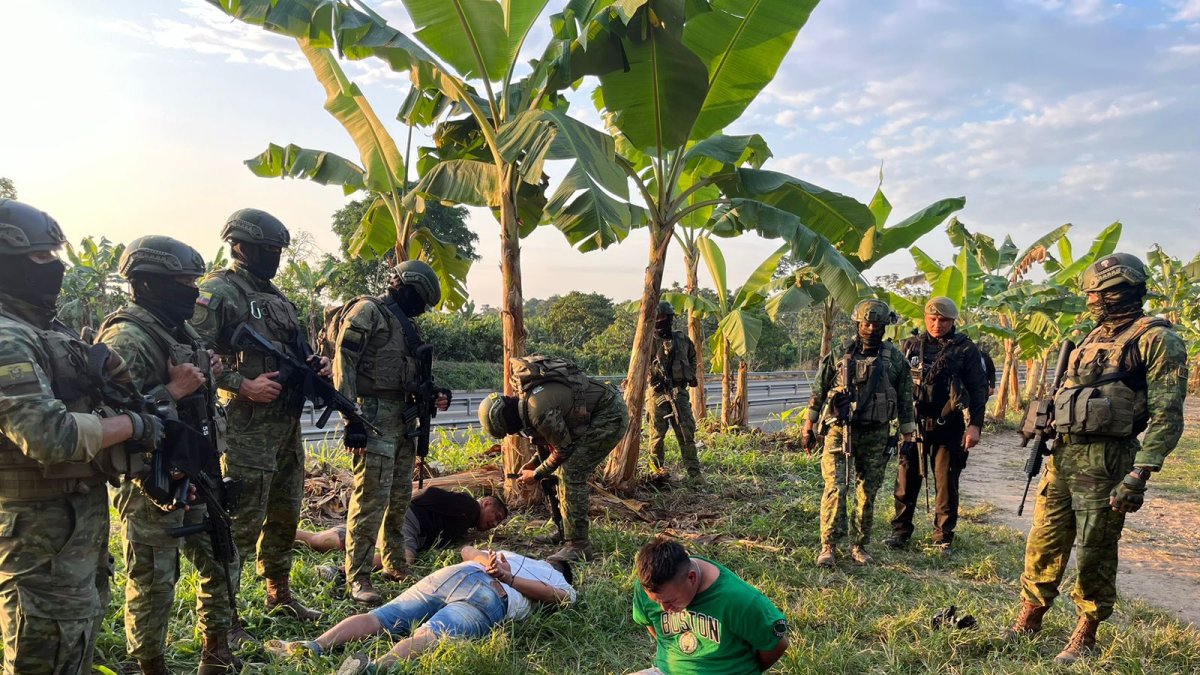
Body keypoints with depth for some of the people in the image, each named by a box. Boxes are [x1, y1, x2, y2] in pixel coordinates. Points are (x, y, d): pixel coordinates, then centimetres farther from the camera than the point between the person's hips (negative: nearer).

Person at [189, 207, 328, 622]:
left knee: (284, 515, 19)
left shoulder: (275, 296, 17)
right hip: (247, 429, -9)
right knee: (241, 523, -4)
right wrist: (243, 386, -22)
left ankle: (279, 595, 35)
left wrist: (315, 365, 5)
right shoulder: (218, 293, -9)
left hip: (287, 425, 9)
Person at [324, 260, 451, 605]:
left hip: (403, 418, 9)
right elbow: (344, 365, -14)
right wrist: (351, 418, -20)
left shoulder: (403, 322, 21)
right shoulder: (366, 311, -6)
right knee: (371, 496, -10)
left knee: (400, 497, 14)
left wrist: (434, 395, 5)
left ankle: (395, 565, 26)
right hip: (374, 416, -9)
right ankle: (358, 578, -3)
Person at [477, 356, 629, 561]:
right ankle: (566, 529, 26)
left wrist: (536, 474, -2)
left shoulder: (539, 410, -28)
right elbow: (545, 435, 18)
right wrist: (536, 463, 13)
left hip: (611, 416, -10)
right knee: (569, 469, 15)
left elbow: (563, 449, -15)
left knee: (573, 473, -12)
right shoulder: (525, 397, 3)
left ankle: (578, 545, -7)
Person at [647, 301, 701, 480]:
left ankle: (694, 472, 4)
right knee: (657, 433, 3)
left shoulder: (683, 339, 9)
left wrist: (691, 375, 14)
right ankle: (657, 467, 20)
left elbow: (692, 357, 27)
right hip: (658, 393, -2)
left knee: (687, 433, 0)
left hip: (680, 392, 3)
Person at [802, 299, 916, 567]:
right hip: (840, 430, -1)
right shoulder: (840, 353, 2)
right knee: (835, 488, -11)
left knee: (868, 493, 7)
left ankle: (859, 545, 20)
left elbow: (905, 399, 9)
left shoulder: (895, 358, 4)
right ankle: (828, 546, -6)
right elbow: (819, 390, 8)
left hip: (876, 435, 2)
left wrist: (907, 434, 7)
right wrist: (809, 423, 7)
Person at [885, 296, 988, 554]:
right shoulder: (910, 346, 8)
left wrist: (975, 425, -10)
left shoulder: (966, 349, 1)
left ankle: (943, 537, 19)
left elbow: (978, 390, -2)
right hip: (913, 426, 2)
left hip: (948, 429, -2)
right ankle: (900, 530, 21)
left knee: (946, 484, 6)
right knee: (906, 481, 8)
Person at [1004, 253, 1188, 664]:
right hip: (1063, 455, 7)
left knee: (1095, 552, 3)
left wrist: (1140, 475, -22)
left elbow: (1167, 414, -15)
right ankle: (1028, 621, 22)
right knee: (1044, 542, 10)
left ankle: (1085, 637, 17)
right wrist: (1048, 435, 18)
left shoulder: (1156, 339, -8)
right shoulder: (1095, 337, 17)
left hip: (1105, 461, -7)